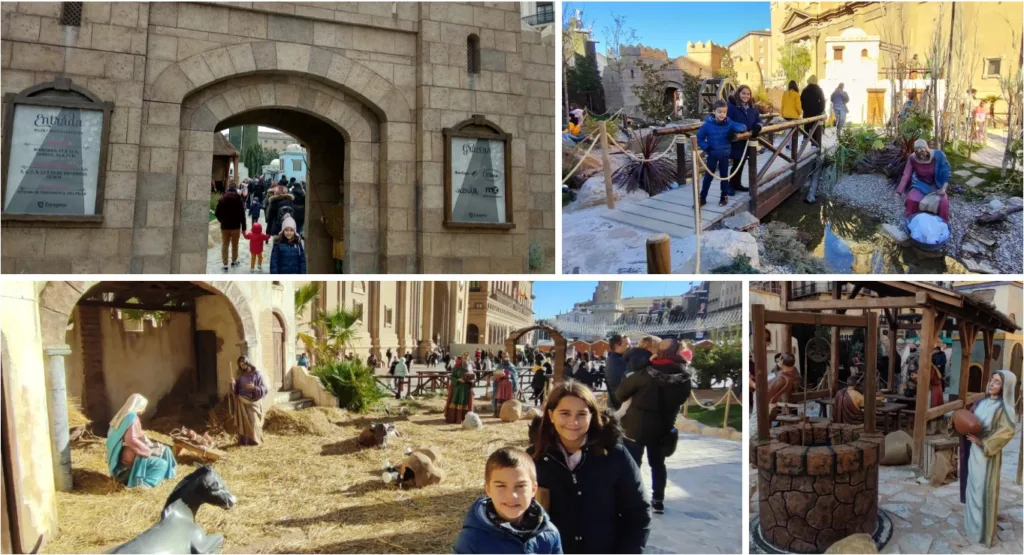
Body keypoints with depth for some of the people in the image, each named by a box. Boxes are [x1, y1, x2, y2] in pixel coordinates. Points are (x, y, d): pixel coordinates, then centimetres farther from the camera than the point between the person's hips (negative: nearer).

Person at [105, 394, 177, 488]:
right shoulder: (132, 418, -18)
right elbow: (131, 439, -31)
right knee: (162, 464, -14)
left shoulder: (124, 416, 13)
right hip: (130, 458, -10)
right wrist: (149, 450, -20)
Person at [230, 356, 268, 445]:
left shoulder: (257, 374, -7)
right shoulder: (240, 375, 7)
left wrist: (254, 387, -24)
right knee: (243, 422, 3)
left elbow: (264, 389, -10)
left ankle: (255, 440, 5)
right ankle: (243, 440, 9)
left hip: (253, 402, -4)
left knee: (253, 422, -4)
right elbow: (236, 390, 8)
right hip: (242, 403, 4)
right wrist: (233, 384, -11)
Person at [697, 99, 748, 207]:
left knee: (724, 175, 12)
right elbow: (699, 138, -4)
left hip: (725, 154, 1)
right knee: (708, 176, 5)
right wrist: (706, 147, -16)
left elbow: (743, 127, -5)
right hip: (712, 154, -1)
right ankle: (702, 198, 13)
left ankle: (724, 197, 25)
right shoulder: (708, 124, -13)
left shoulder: (729, 123, -8)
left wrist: (734, 131, -24)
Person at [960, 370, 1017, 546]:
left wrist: (983, 442, -22)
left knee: (984, 490, 0)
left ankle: (983, 530, 10)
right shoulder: (982, 403, 7)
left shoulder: (1004, 408, -12)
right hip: (974, 452, 7)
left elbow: (1007, 431, -24)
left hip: (988, 455, -7)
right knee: (973, 488, 14)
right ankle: (972, 524, 27)